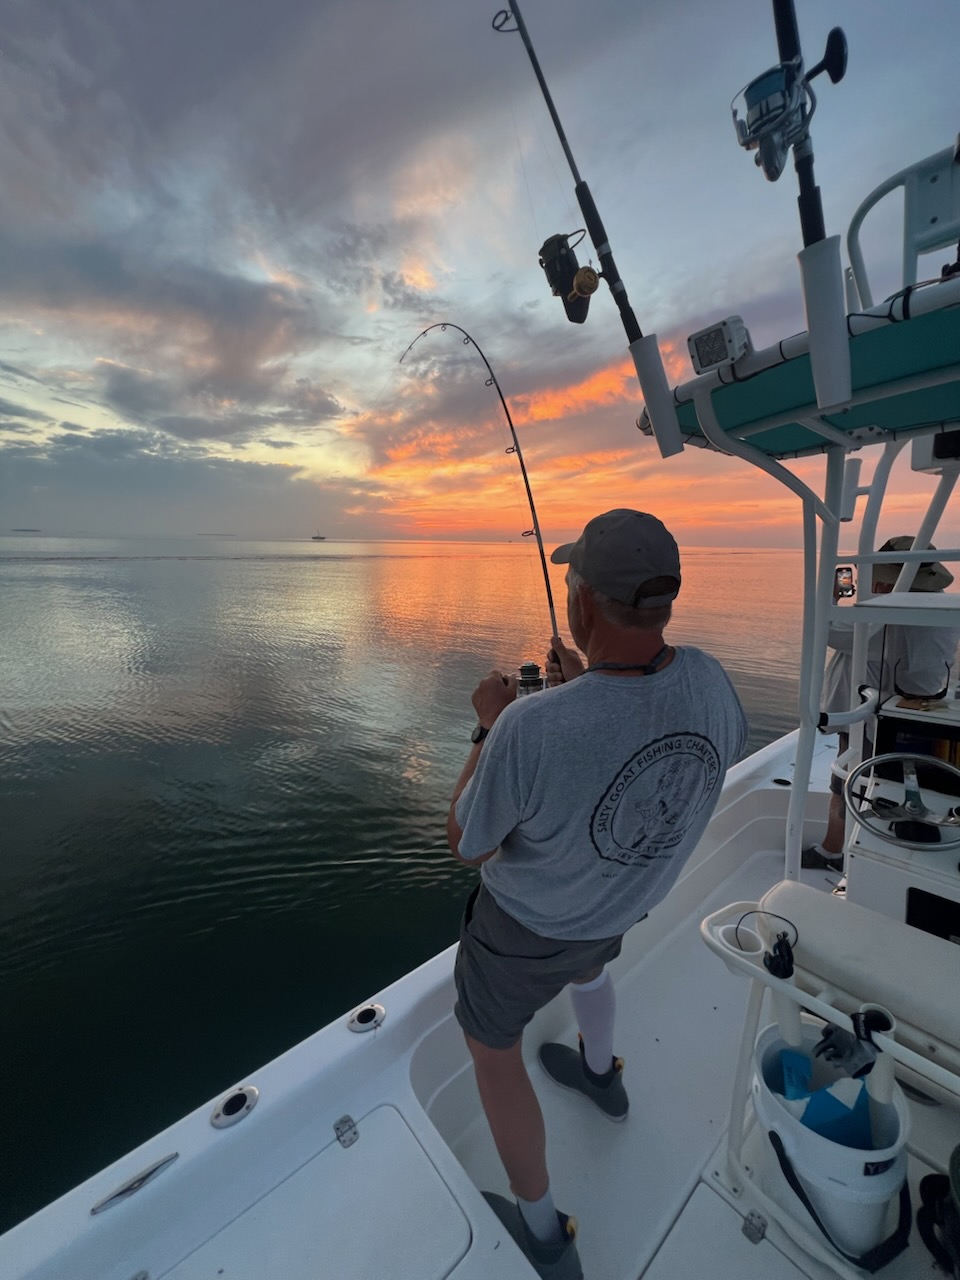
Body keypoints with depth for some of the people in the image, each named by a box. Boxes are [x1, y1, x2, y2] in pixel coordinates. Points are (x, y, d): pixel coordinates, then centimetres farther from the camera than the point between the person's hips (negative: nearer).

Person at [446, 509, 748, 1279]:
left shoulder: (530, 729, -41)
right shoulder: (708, 682, -24)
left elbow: (466, 844, -22)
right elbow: (727, 748, 3)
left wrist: (490, 726, -11)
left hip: (525, 923, -5)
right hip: (628, 899, 5)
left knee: (492, 1047, 25)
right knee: (585, 958, 39)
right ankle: (602, 1074, 65)